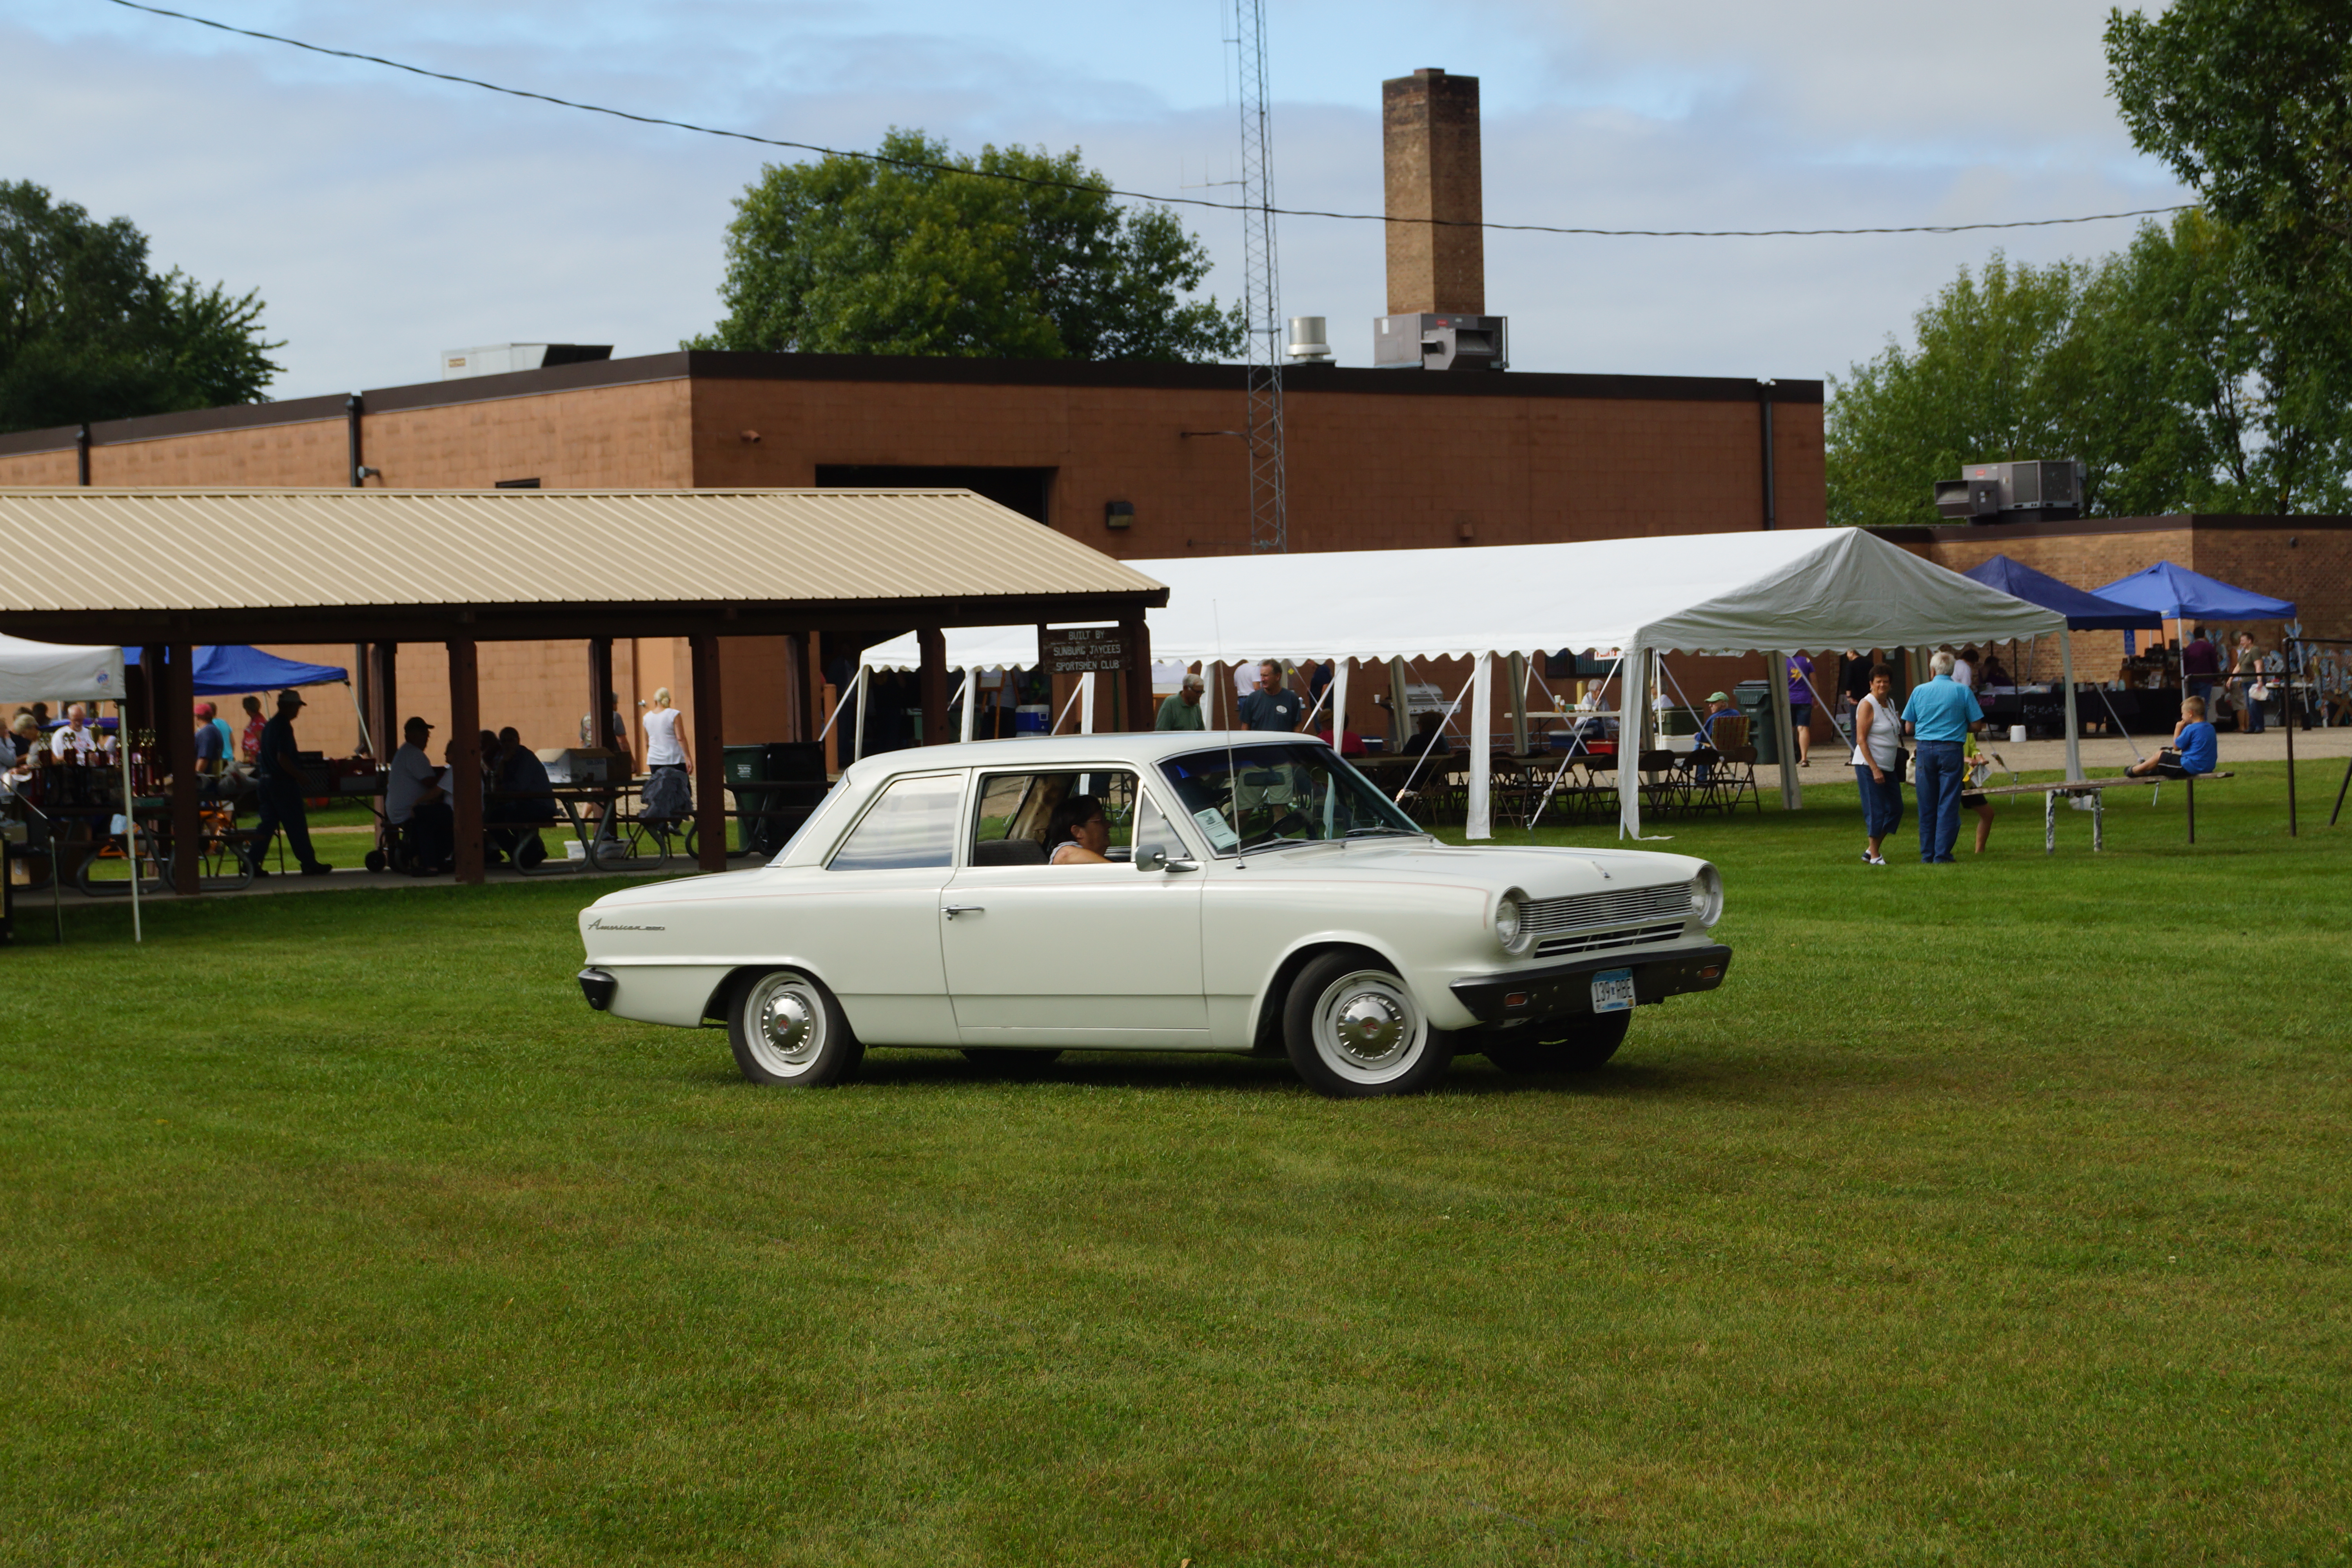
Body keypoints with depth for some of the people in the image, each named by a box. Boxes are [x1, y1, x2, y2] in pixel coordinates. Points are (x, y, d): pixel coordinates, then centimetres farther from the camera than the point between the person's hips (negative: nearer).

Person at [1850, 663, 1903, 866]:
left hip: (1889, 766, 8)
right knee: (1876, 810, -7)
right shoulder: (1867, 705, -12)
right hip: (1869, 765, -8)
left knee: (1895, 809, 8)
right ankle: (1874, 856, 1)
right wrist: (1875, 769, -20)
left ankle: (1872, 849, 18)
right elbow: (1861, 739, -17)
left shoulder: (1890, 703, 12)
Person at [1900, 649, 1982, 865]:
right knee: (1948, 805, 1)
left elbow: (1909, 727, 7)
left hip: (1925, 749, 2)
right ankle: (1942, 854, -2)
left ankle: (1927, 854, 11)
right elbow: (1976, 724, 0)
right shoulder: (1963, 691, -2)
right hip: (1951, 749, -2)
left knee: (1927, 806, 8)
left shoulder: (1919, 691, 4)